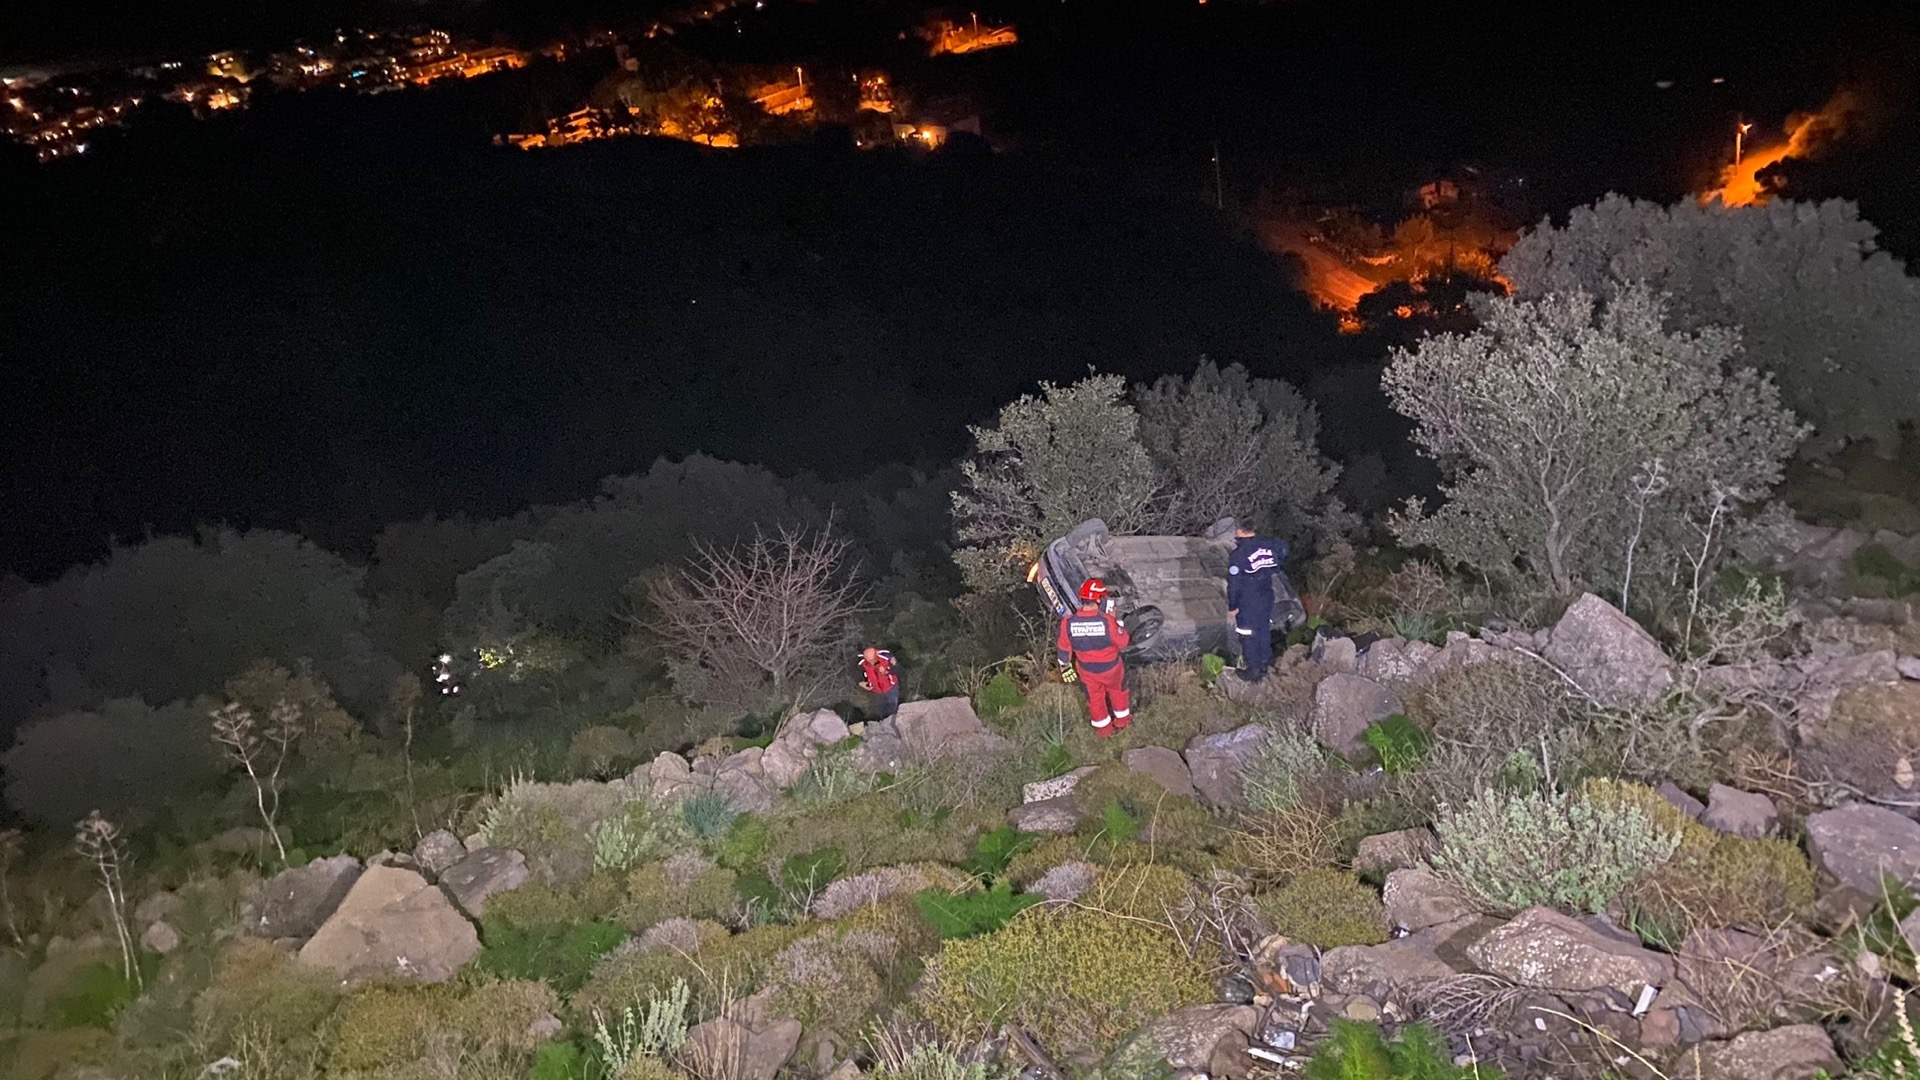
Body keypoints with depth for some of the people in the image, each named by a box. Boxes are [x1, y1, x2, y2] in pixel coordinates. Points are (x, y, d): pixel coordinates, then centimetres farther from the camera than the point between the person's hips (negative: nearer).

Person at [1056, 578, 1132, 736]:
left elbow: (1064, 649, -10)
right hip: (1110, 668, -2)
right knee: (1117, 690, 29)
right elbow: (1123, 642, -18)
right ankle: (1122, 720, 51)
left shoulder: (1068, 623, -25)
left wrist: (1065, 665, 10)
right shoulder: (1107, 621, -34)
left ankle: (1103, 728, 47)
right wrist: (1115, 621, -7)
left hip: (1086, 670, 2)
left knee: (1095, 697, 27)